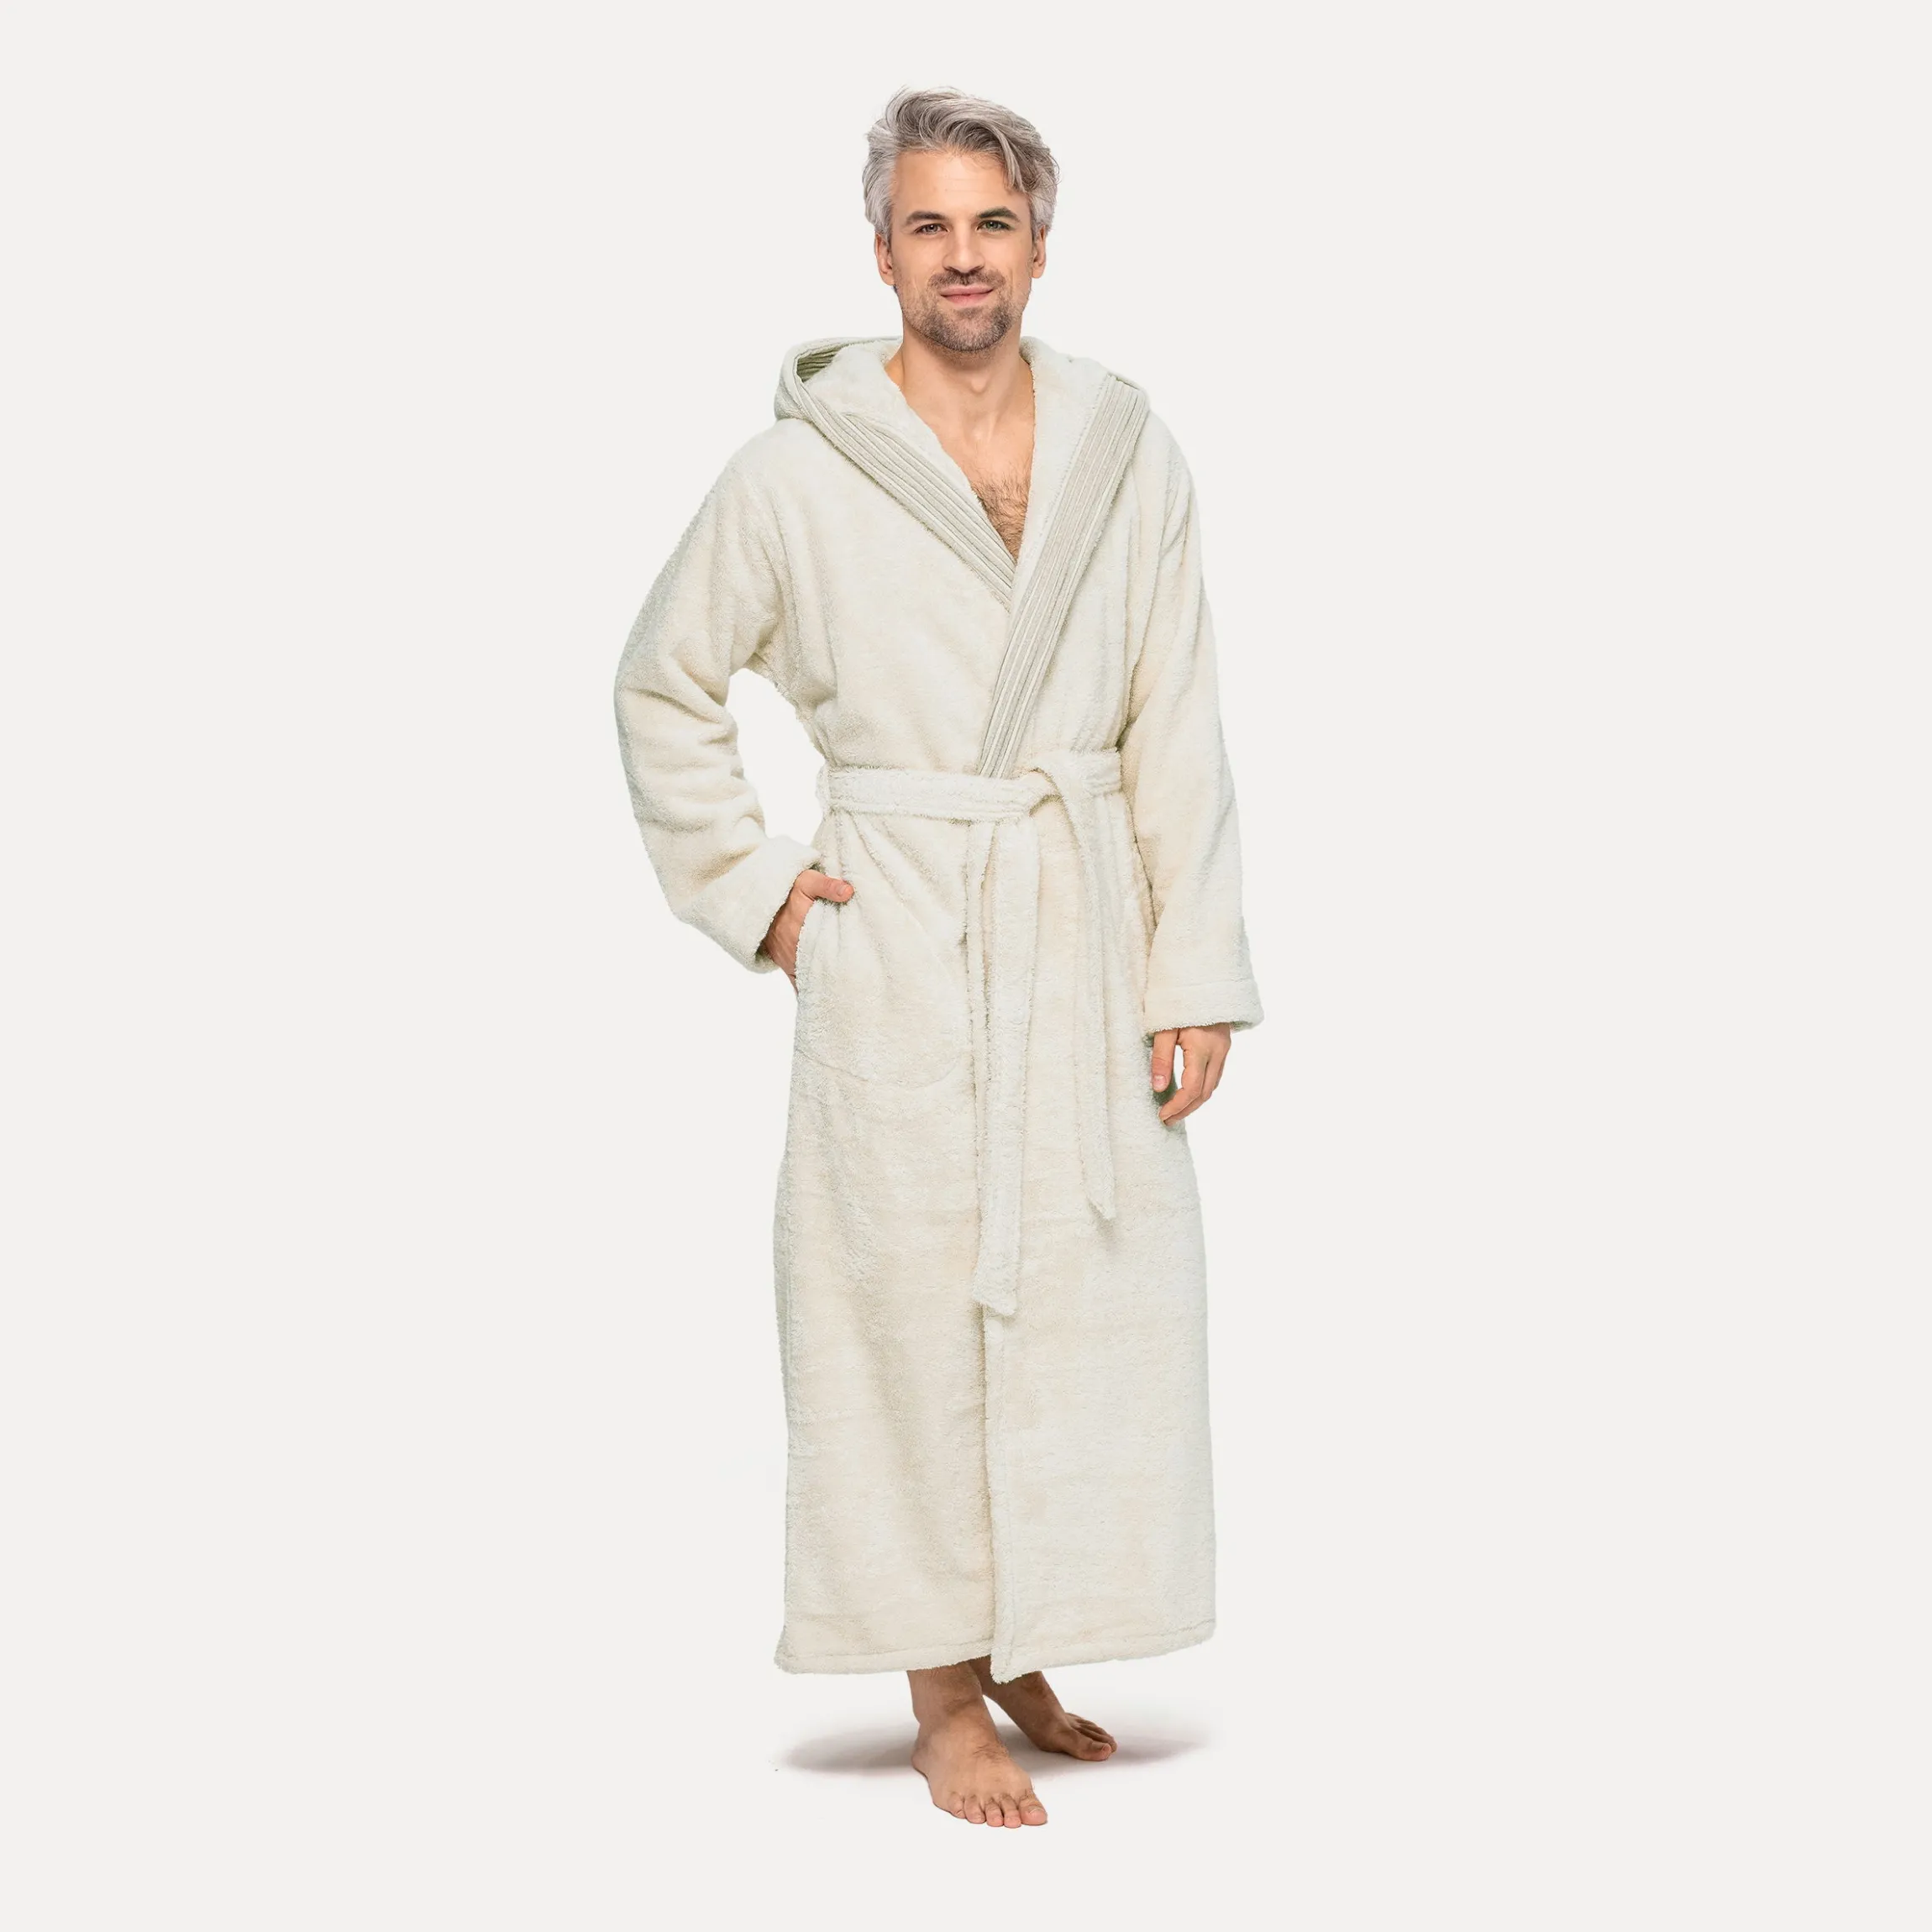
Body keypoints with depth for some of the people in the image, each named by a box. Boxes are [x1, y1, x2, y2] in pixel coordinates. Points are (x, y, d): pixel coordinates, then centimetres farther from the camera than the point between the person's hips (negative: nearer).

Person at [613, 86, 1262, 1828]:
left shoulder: (1128, 452, 5)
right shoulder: (801, 466, -2)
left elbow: (1178, 730, 4)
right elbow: (664, 684, 9)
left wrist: (1198, 969, -1)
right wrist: (752, 885, 1)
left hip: (1086, 930, 3)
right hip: (895, 944, -3)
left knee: (1098, 1294, 6)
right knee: (915, 1295, 0)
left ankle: (1026, 1654, 24)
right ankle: (946, 1697, 13)